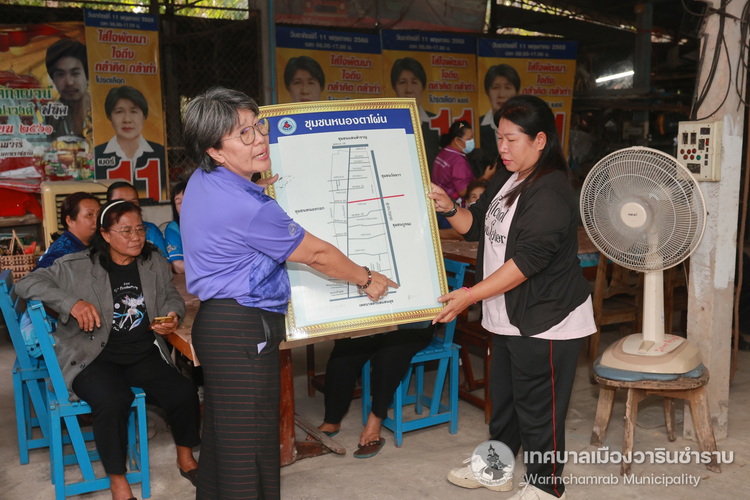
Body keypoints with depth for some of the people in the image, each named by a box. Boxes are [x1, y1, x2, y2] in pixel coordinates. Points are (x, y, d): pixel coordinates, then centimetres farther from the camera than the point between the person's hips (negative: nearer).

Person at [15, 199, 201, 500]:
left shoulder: (155, 263, 6)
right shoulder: (78, 267, -5)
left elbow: (171, 297, 19)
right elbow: (26, 284, -8)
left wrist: (172, 316, -5)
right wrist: (71, 302, -23)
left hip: (144, 355, 4)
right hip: (94, 358, -3)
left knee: (184, 393, -17)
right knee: (112, 400, -33)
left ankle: (185, 457, 14)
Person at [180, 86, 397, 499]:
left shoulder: (202, 182, 6)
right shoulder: (247, 207, -24)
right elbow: (317, 255, -13)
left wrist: (261, 190, 23)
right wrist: (366, 279, 1)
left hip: (217, 323, 10)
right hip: (244, 332, -10)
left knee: (221, 440, 21)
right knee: (250, 449, 1)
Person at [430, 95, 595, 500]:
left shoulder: (551, 193, -22)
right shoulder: (505, 180, 8)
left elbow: (527, 261, -28)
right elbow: (477, 226, 15)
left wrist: (470, 296, -28)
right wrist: (450, 209, -6)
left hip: (546, 322, -10)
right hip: (509, 318, 10)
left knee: (538, 407, 5)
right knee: (503, 396, 22)